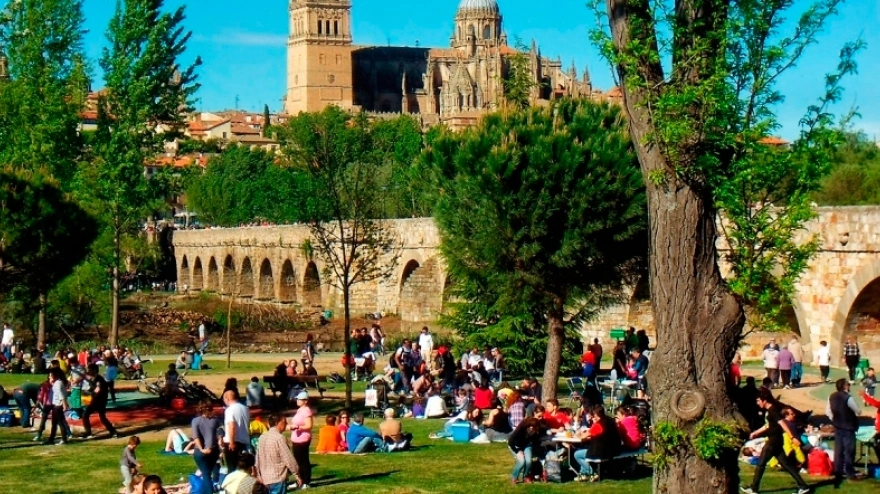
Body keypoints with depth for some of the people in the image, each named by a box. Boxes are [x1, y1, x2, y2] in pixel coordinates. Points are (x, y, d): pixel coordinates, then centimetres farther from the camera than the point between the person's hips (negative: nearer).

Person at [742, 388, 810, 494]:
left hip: (774, 441, -10)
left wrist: (793, 437, -31)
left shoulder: (772, 410, -17)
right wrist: (755, 433, 32)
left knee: (761, 463, 2)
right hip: (775, 440, 10)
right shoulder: (769, 410, 12)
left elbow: (783, 424, -25)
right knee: (785, 464, 9)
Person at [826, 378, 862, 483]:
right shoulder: (848, 398, -21)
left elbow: (827, 411, 9)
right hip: (848, 427, -7)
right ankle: (850, 473, 5)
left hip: (837, 426, 7)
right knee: (849, 450, 1)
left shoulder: (832, 396, 1)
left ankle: (838, 471, 18)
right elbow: (858, 411, -13)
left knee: (838, 449, 13)